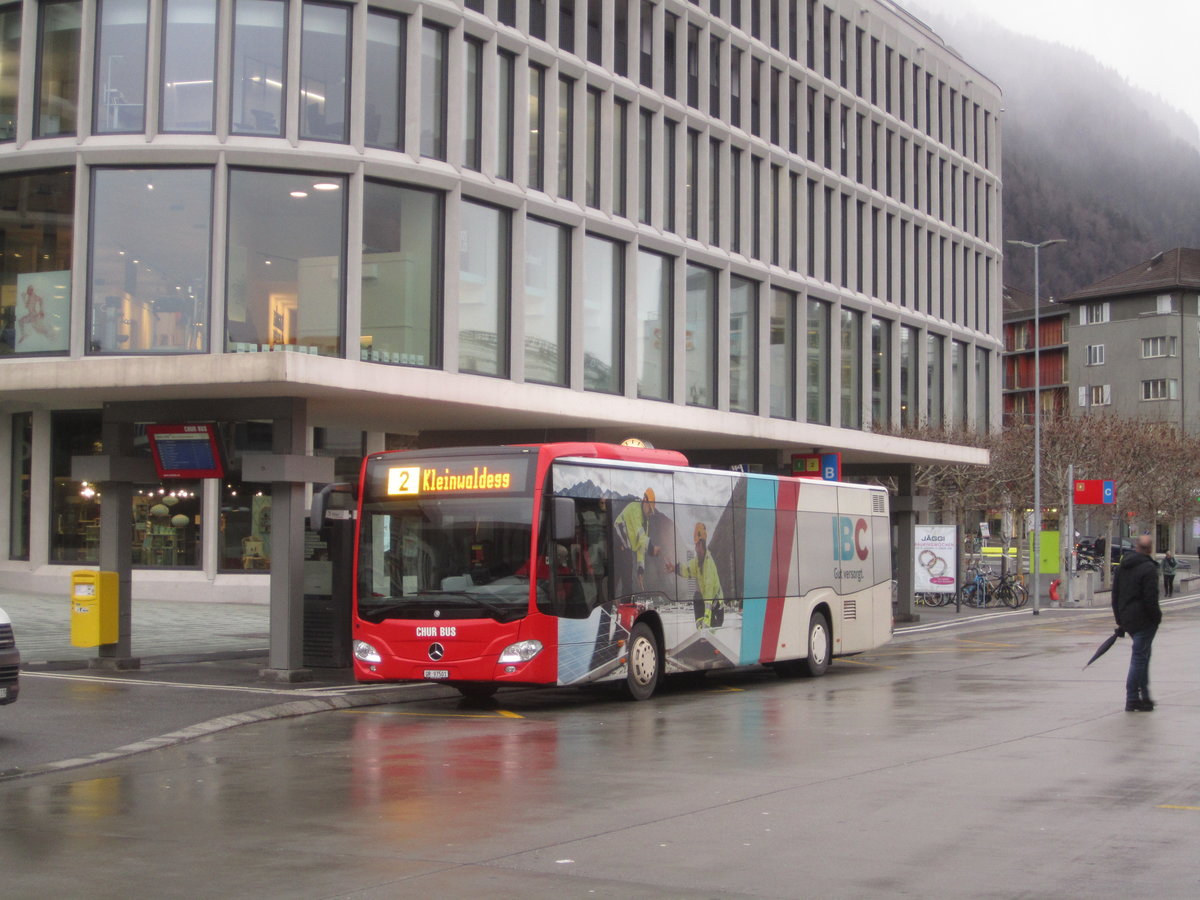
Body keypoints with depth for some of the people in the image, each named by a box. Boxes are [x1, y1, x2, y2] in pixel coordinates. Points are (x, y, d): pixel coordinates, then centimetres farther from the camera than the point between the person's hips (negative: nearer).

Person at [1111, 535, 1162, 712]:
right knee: (1139, 657, -3)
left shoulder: (1122, 566, 10)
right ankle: (1132, 700, -2)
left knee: (1142, 655, 20)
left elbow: (1115, 596, 14)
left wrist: (1120, 621, 18)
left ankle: (1144, 695, 22)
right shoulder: (1148, 568, -15)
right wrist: (1157, 616, -4)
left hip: (1127, 619, 8)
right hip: (1144, 620, -8)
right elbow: (1151, 598, -19)